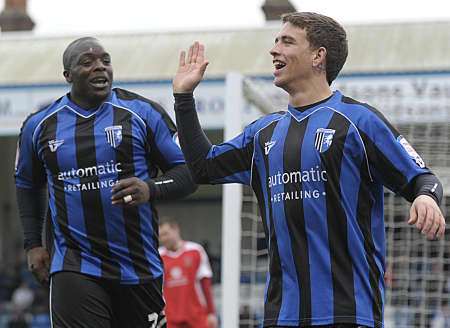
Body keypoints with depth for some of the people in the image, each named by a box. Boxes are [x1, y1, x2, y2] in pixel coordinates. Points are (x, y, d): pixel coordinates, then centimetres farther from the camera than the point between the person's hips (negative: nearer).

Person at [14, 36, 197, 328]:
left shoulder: (143, 113, 0)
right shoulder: (39, 125, 8)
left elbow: (189, 172, -1)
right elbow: (28, 184, 24)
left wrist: (151, 189, -21)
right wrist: (33, 244, 14)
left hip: (140, 269, 0)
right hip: (75, 268, 0)